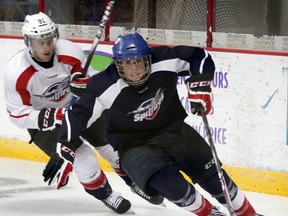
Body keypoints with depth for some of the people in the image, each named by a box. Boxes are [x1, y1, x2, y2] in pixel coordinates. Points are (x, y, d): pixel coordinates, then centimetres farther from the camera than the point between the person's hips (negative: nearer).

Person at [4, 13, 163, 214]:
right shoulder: (17, 73, -29)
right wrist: (48, 118, -35)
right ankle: (105, 194, 5)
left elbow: (92, 80, -6)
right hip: (42, 118, -3)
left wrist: (85, 83, -30)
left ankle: (136, 182, 26)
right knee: (82, 157, -19)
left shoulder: (70, 52, -23)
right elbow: (17, 113, -21)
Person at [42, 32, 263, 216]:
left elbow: (200, 57, -5)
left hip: (173, 131, 3)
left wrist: (199, 86, -18)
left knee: (213, 175, 4)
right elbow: (77, 115, -24)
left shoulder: (163, 61, -19)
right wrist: (64, 152, -29)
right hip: (134, 147, -3)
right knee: (170, 184, -26)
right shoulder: (106, 88, -26)